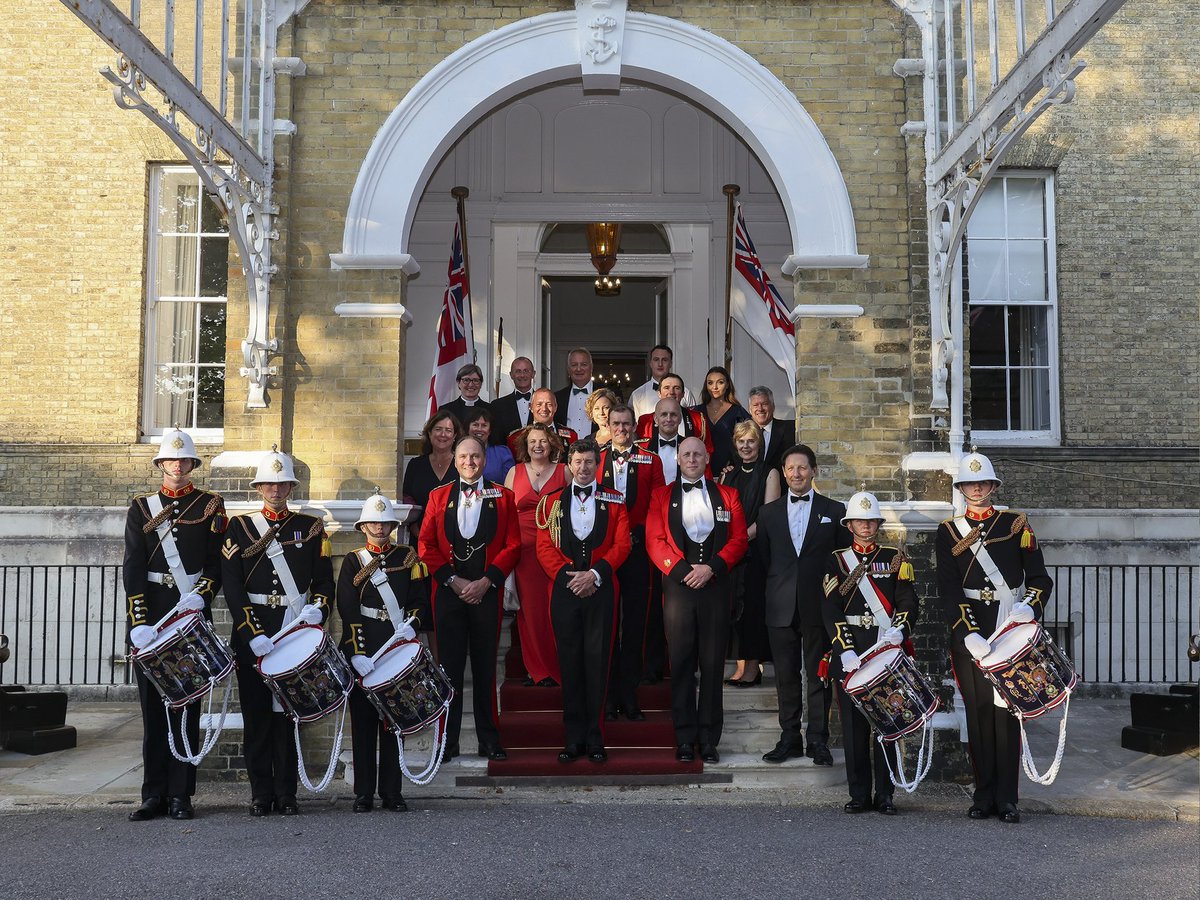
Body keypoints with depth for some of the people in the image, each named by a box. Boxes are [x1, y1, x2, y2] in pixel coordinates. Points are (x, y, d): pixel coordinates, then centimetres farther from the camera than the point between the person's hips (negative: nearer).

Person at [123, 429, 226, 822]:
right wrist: (139, 622, -12)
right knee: (153, 707, 4)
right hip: (150, 614, 1)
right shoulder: (142, 507, 8)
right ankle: (154, 795, 10)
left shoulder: (211, 507, 7)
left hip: (193, 615, -1)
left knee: (187, 705, 0)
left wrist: (199, 598, -15)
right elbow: (133, 568, -1)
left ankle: (180, 796, 6)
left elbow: (217, 564, 4)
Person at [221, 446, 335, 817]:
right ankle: (261, 794, 11)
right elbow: (232, 585, -3)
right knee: (256, 714, 2)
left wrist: (317, 608, -13)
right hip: (252, 636, 0)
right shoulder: (239, 527, 6)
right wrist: (253, 634, -12)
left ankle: (286, 793, 10)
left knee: (289, 713, 2)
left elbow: (324, 580, 9)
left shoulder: (311, 527, 9)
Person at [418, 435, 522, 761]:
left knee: (485, 667, 4)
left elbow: (513, 545, 2)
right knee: (450, 666, 2)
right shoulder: (438, 497, 10)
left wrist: (486, 581, -8)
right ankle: (448, 742, 8)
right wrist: (452, 580, -6)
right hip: (448, 592, 1)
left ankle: (489, 740, 12)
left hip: (487, 592, 0)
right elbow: (426, 545, 6)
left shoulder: (503, 497, 7)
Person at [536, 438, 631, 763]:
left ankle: (595, 737, 7)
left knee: (597, 661, 0)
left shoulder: (614, 502, 10)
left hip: (600, 590, -1)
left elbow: (621, 544, 2)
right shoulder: (552, 502, 12)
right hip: (564, 590, 1)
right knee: (569, 662, 2)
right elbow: (544, 546, 5)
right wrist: (567, 576, -7)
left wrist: (595, 573, -10)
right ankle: (573, 737, 8)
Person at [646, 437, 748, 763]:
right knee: (681, 663, 1)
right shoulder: (661, 496, 11)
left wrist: (711, 567, -10)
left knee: (713, 663, 1)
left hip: (716, 586, 0)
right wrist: (682, 570, -11)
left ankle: (709, 738, 8)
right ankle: (685, 737, 7)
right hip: (677, 585, 0)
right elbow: (655, 541, 2)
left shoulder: (727, 496, 13)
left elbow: (739, 539, 5)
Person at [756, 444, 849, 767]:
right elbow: (763, 558, 13)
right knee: (786, 675, 7)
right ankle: (789, 738, 15)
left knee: (819, 675, 2)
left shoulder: (834, 511, 4)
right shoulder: (768, 513, 10)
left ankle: (818, 740, 9)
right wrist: (779, 585, 4)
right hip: (782, 607, 2)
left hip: (819, 606, -2)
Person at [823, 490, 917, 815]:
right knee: (853, 723, 1)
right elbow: (830, 610, 0)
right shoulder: (836, 561, 8)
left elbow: (908, 602, 3)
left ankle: (885, 794, 8)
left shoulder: (895, 558, 11)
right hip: (850, 652, 0)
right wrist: (846, 651, -12)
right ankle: (859, 794, 9)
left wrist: (899, 631, -17)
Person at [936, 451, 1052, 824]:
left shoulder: (1016, 524, 7)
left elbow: (1040, 578, 4)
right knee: (978, 711, 4)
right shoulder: (949, 532, 6)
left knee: (1007, 709, -2)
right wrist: (968, 634, -16)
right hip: (968, 633, 1)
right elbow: (949, 589, -3)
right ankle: (984, 795, 12)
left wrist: (1028, 608, -17)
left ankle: (1007, 797, 3)